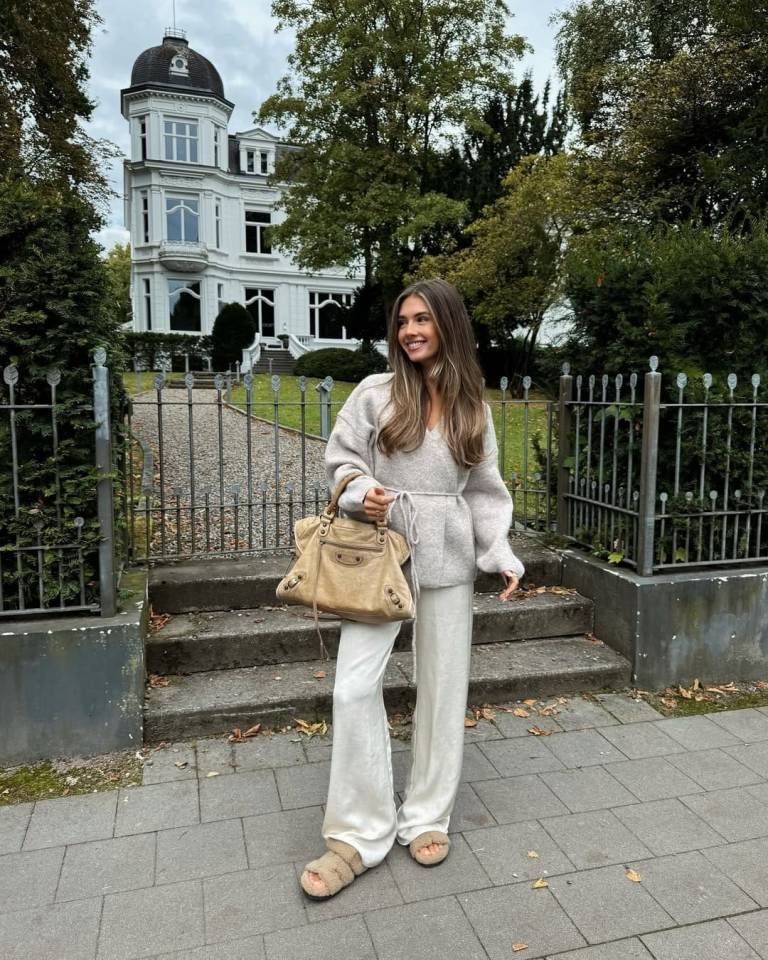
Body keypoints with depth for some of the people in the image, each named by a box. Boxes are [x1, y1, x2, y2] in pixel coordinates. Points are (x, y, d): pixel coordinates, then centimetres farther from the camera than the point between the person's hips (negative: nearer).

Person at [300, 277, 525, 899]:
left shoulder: (473, 407, 6)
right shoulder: (376, 393, -1)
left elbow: (485, 489, 7)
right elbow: (341, 459, 4)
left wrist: (502, 554, -3)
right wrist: (361, 494, -17)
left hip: (447, 558, 2)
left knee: (442, 685, 9)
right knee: (355, 687, -6)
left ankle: (428, 817, 29)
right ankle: (359, 834, 10)